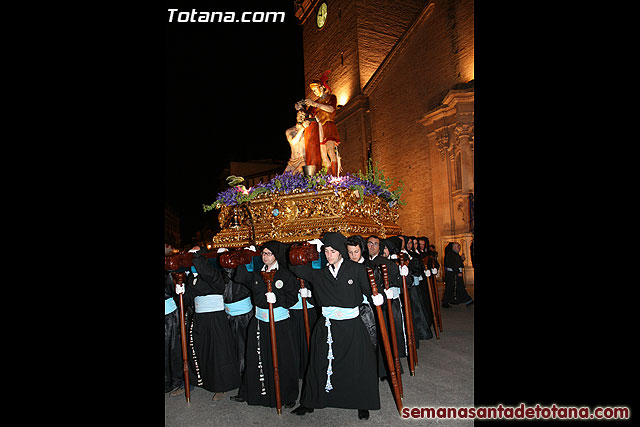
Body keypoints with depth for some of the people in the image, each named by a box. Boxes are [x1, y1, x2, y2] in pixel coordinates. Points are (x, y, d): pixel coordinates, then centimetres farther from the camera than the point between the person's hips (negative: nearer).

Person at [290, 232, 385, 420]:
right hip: (326, 326, 2)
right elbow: (295, 267, 5)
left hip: (351, 327, -2)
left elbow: (369, 290, -4)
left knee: (357, 366, 6)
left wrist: (377, 298, -22)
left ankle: (362, 404, 29)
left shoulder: (355, 269, -5)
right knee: (320, 364, 13)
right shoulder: (319, 272, 2)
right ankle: (310, 402, 31)